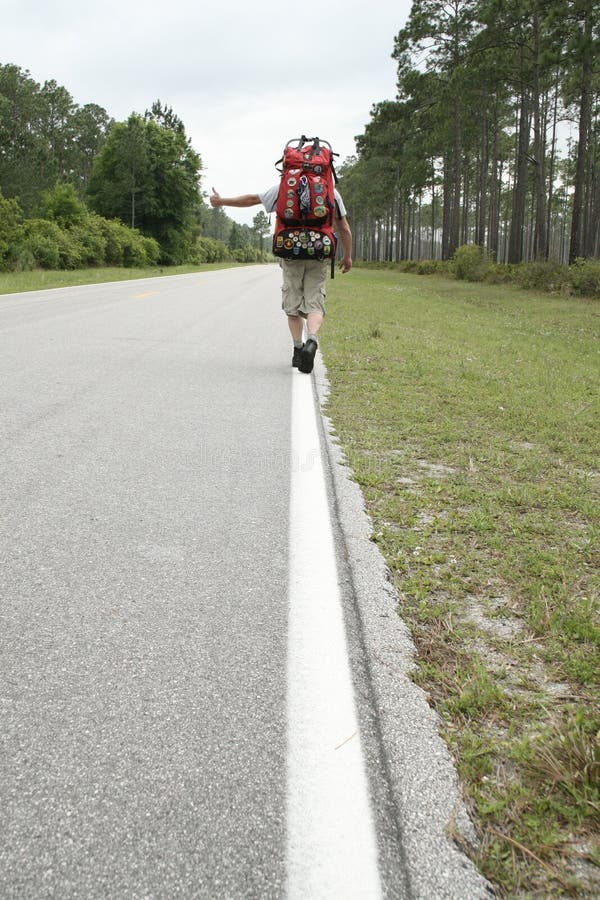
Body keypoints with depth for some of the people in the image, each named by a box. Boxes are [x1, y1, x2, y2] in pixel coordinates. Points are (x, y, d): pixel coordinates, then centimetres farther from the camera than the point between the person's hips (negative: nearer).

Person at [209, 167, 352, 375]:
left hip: (291, 254, 0)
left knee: (293, 303, 10)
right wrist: (347, 256, 17)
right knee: (315, 303, -2)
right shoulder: (331, 192, 6)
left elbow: (252, 199, 11)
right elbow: (344, 229, 6)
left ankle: (298, 349, 4)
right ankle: (312, 341, -28)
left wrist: (221, 201, 24)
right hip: (319, 256, 0)